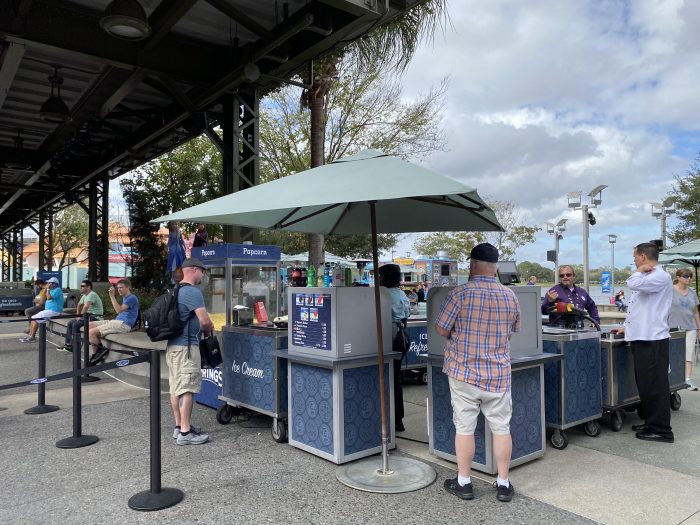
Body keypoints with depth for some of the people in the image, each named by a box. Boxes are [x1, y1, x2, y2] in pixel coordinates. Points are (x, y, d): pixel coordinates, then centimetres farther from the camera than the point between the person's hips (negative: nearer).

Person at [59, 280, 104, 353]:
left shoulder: (92, 295, -20)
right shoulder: (84, 295, 13)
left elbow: (86, 306, -33)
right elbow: (79, 304, 31)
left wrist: (81, 316, -22)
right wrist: (77, 315, 22)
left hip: (95, 317, -11)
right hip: (89, 316, 11)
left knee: (75, 324, -21)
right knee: (70, 323, 8)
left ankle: (72, 346, -14)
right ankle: (68, 343, 10)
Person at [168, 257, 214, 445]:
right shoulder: (192, 292, -15)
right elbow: (205, 321, -20)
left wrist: (204, 327, 19)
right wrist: (208, 330, 2)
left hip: (172, 345, 10)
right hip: (186, 346, -10)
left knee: (176, 387, 14)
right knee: (187, 389, -6)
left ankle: (179, 426, 23)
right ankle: (185, 433, -3)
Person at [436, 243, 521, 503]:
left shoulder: (460, 294, -14)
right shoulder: (510, 296, 0)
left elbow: (441, 329, -11)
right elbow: (514, 331, 12)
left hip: (464, 373, -3)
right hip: (498, 375, 3)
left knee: (464, 428, 8)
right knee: (501, 428, 12)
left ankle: (464, 483, 20)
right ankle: (503, 484, 22)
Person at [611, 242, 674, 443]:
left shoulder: (660, 277, -12)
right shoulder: (647, 278, 19)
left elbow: (633, 284, -28)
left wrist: (640, 270, -8)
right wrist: (627, 327, 22)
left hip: (652, 341, -10)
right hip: (641, 338, 10)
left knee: (654, 385, -4)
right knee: (645, 384, 15)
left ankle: (662, 429, 4)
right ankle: (650, 423, 24)